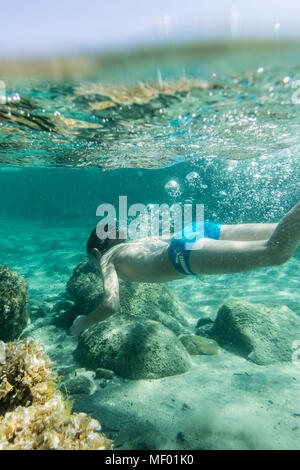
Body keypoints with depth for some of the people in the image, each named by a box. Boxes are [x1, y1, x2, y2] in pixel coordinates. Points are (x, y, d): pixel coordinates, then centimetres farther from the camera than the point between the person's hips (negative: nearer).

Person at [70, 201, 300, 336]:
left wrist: (84, 323, 24)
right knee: (279, 235, 2)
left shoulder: (107, 258, 17)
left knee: (276, 251, -22)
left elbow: (111, 305, 1)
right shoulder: (136, 241, 36)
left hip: (183, 249, -7)